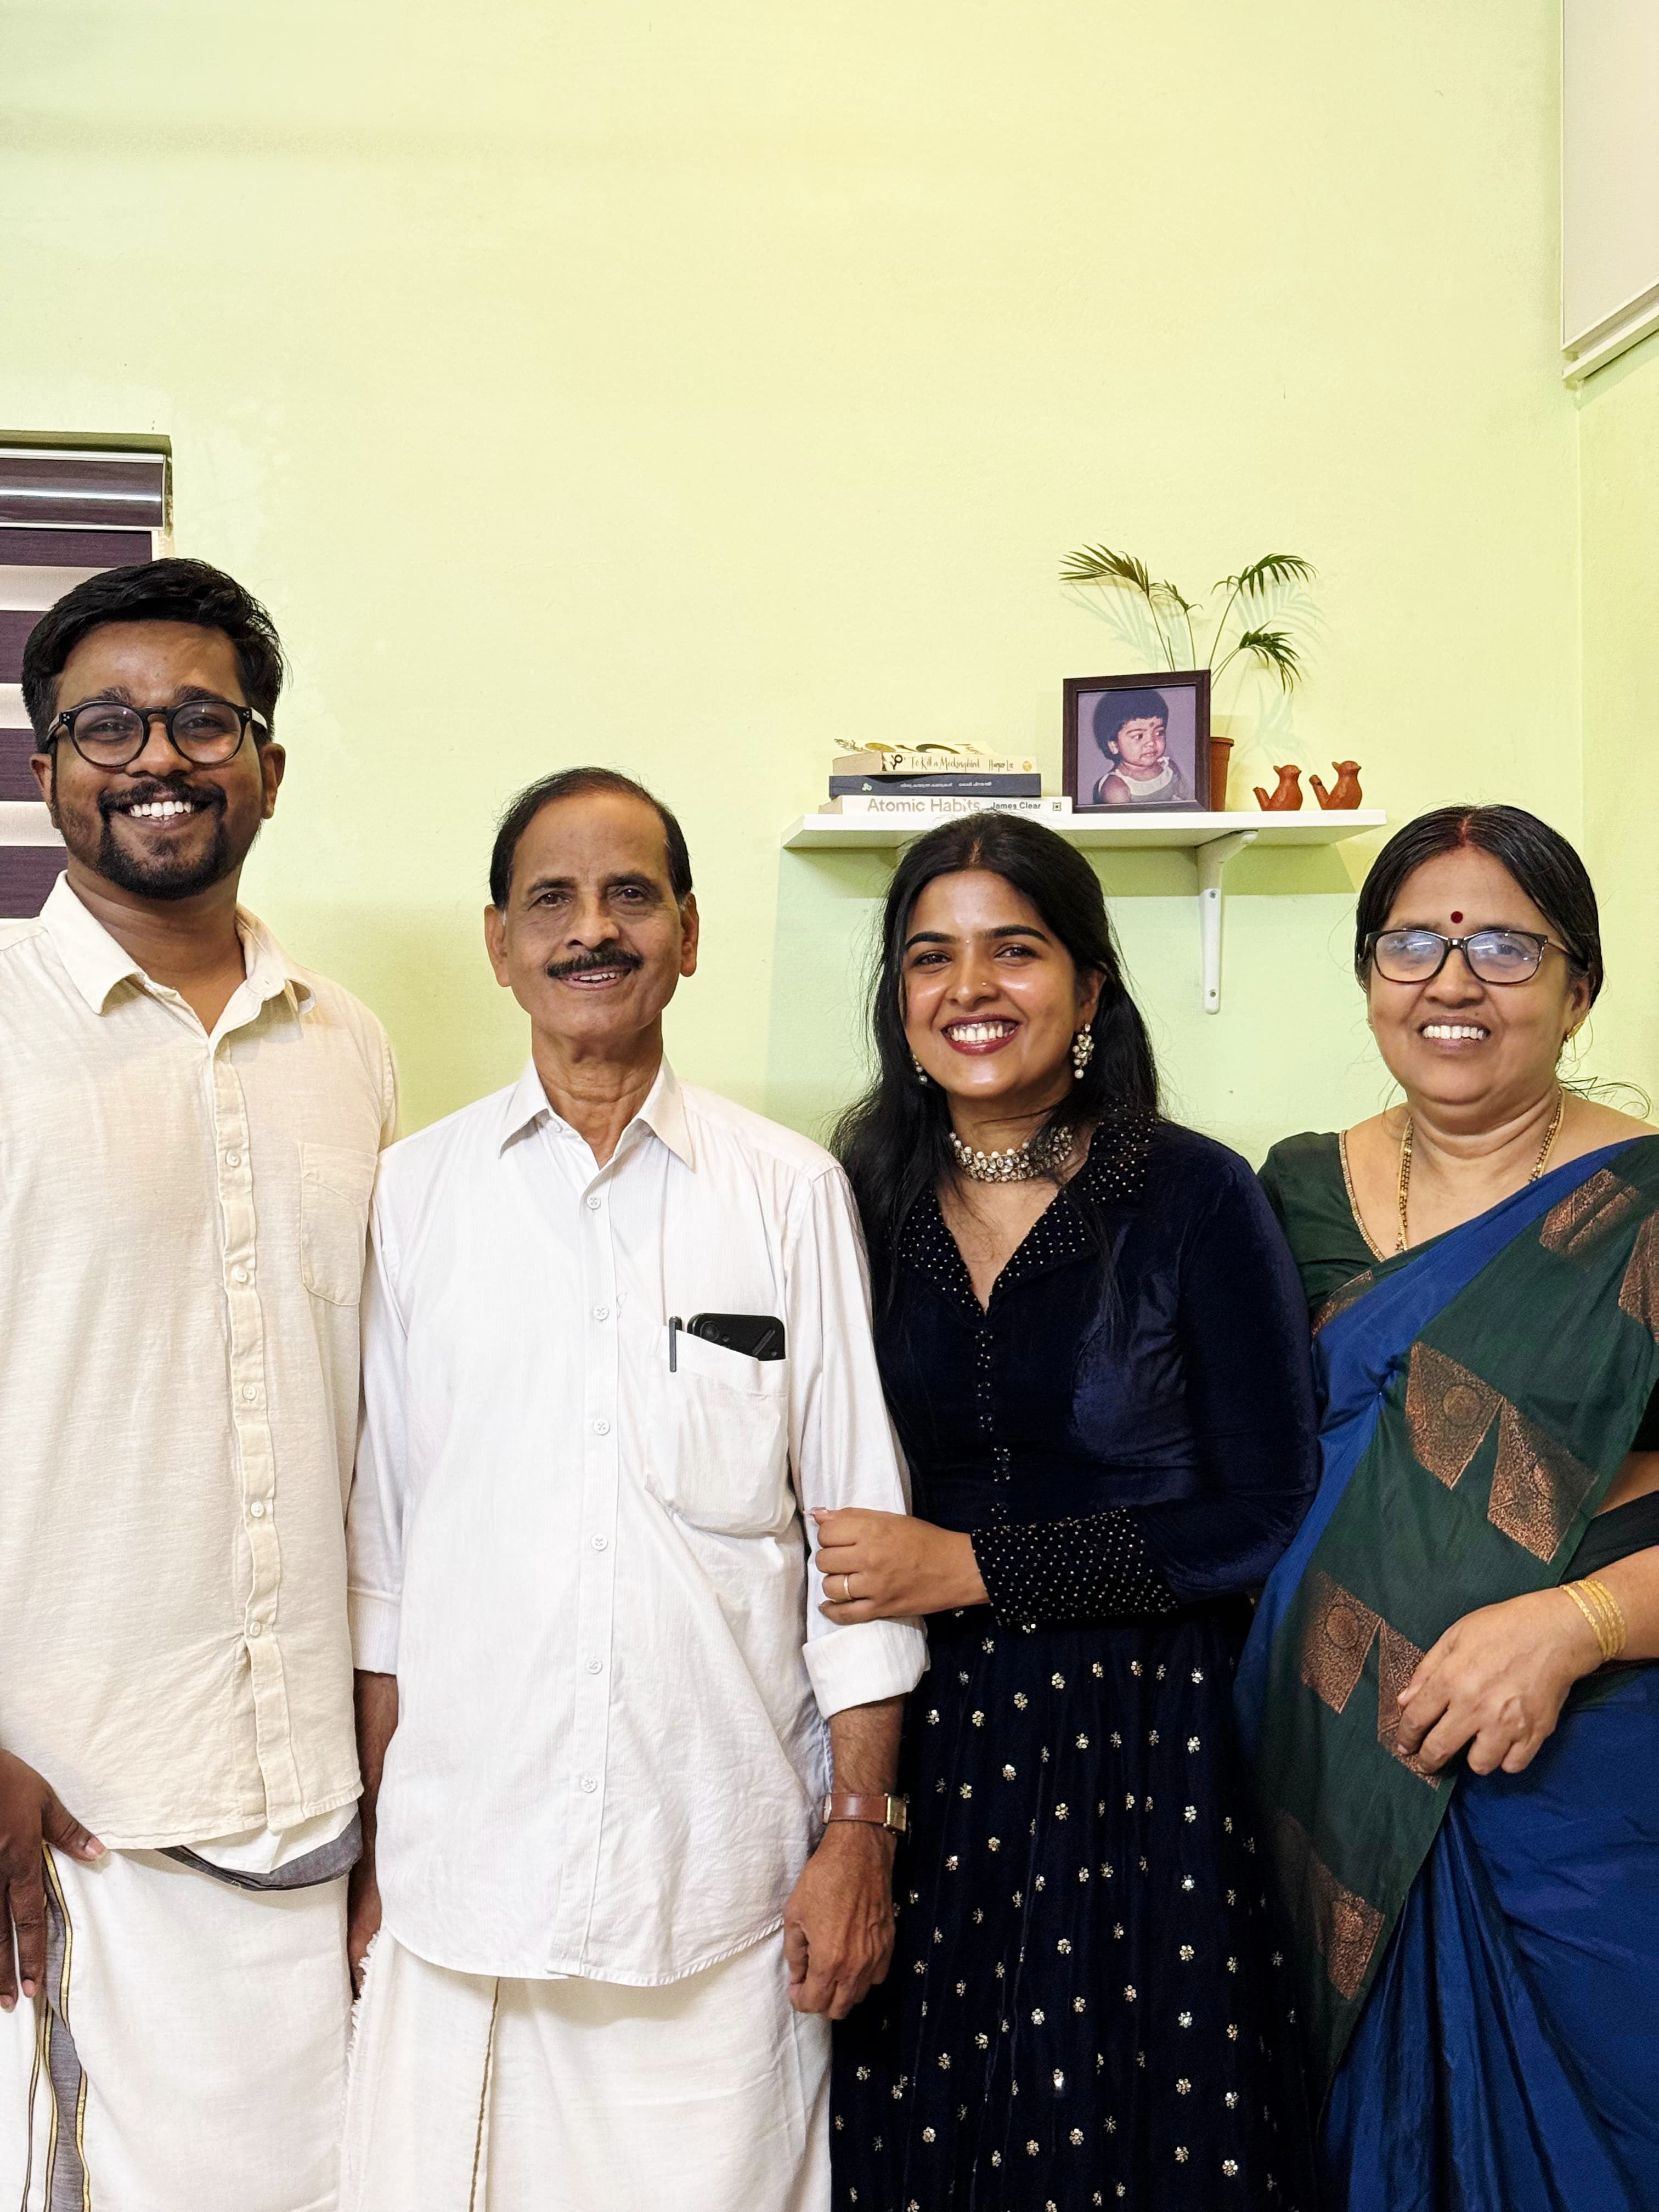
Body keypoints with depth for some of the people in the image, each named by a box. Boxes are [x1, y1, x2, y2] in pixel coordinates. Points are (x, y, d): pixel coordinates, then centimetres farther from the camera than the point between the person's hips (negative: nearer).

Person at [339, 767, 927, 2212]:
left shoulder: (791, 1193, -1)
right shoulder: (414, 1196, 3)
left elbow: (860, 1524, 1)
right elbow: (378, 1541, 6)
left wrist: (861, 1827, -1)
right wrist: (373, 1837, 7)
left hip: (722, 1875, -1)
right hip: (461, 1868, 1)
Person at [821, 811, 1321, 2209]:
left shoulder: (1195, 1200, -10)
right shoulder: (867, 1200, 1)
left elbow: (1266, 1514, -11)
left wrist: (973, 1567, -14)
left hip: (1145, 1730, -3)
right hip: (925, 1727, 3)